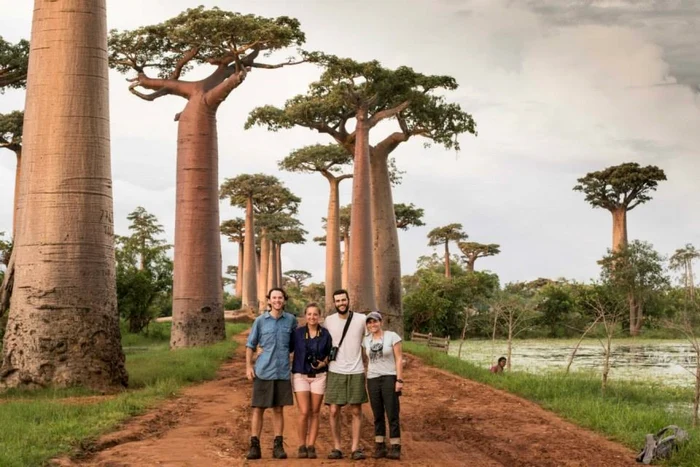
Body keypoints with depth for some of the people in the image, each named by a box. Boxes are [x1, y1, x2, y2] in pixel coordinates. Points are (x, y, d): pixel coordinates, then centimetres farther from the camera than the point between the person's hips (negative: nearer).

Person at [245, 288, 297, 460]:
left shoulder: (291, 320, 3)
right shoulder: (260, 321, 0)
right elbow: (250, 345, 5)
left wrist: (285, 353, 8)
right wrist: (248, 366, -3)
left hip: (283, 372, 1)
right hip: (263, 372, -1)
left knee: (278, 409, 6)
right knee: (258, 408, 1)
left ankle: (278, 446, 12)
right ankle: (254, 446, 6)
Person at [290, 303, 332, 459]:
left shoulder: (325, 334, 1)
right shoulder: (297, 333, -1)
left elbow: (330, 353, 10)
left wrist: (324, 362, -7)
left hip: (319, 376, 1)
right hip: (300, 375, -1)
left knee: (314, 413, 3)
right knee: (304, 412, -8)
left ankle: (311, 446, 10)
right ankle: (302, 446, 4)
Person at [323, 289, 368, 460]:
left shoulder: (361, 319, -2)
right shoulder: (328, 321, 1)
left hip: (356, 372, 0)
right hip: (335, 372, 1)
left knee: (356, 411, 2)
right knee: (334, 411, -1)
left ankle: (355, 448, 8)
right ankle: (336, 448, 7)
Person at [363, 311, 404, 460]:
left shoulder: (392, 336, -6)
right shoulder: (366, 340, 7)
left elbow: (399, 359, -6)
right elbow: (368, 361, 13)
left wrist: (399, 380, -12)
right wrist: (367, 381, 9)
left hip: (389, 378, -4)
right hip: (373, 380, 4)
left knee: (392, 414, -5)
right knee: (378, 415, 6)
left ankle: (395, 448, -4)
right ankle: (380, 447, 10)